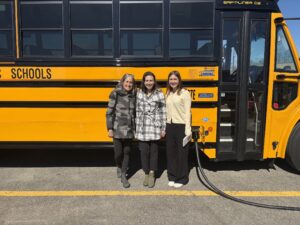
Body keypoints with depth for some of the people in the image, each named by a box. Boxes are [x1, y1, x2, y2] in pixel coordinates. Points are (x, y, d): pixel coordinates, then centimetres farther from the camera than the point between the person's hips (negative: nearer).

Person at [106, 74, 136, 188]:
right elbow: (109, 112, -7)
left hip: (130, 129, 3)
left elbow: (134, 113, 10)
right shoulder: (115, 94, -7)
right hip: (118, 129, -3)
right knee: (118, 153, 3)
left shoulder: (133, 95, 4)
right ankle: (119, 167, 35)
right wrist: (110, 129, -10)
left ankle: (123, 175, 23)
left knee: (127, 152, 9)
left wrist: (135, 128, 9)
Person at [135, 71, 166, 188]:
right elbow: (137, 111, 5)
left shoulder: (160, 94, -3)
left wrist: (163, 128, -2)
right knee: (144, 151, 6)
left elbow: (163, 112, -1)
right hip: (142, 127, 2)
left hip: (155, 127, -2)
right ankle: (146, 174, 23)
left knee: (154, 151, 7)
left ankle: (152, 174, 22)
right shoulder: (139, 94, 4)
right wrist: (136, 127, 4)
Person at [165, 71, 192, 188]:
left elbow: (187, 112, -9)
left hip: (181, 126, -5)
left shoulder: (184, 93, -5)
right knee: (171, 152, 10)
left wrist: (188, 129, -14)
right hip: (170, 126, 6)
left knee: (182, 153, 3)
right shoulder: (168, 94, 12)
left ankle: (181, 179, 15)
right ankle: (172, 177, 23)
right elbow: (167, 111, 11)